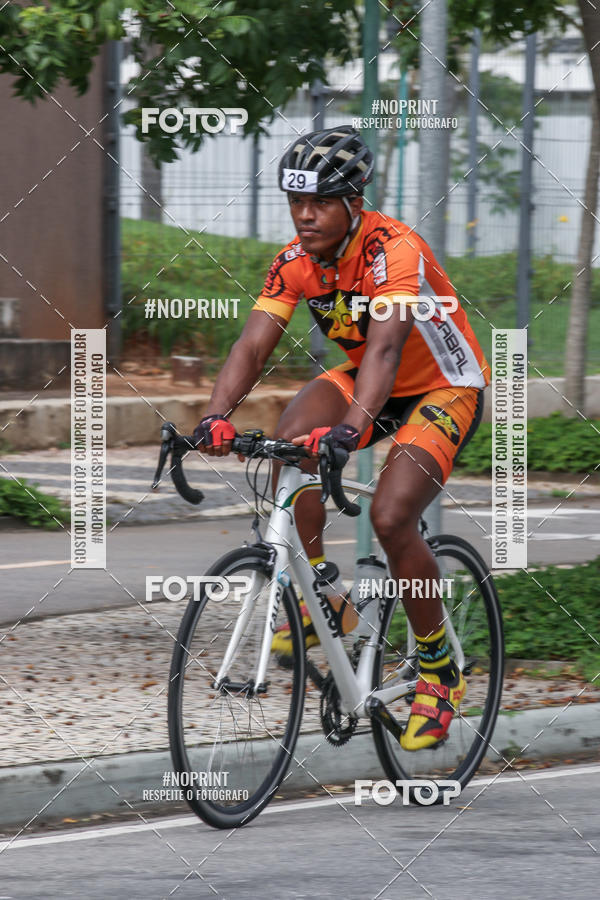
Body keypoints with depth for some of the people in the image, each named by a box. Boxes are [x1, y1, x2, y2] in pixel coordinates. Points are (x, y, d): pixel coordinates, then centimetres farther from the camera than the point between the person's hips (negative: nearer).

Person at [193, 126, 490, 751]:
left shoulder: (395, 250, -30)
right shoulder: (296, 261, -11)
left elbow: (385, 344, -44)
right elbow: (253, 343, -20)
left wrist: (349, 429, -60)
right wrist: (216, 417, -38)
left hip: (444, 388, -6)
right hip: (364, 379, 6)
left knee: (390, 518, -24)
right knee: (291, 440, -25)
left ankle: (439, 671, -4)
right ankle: (320, 602, -11)